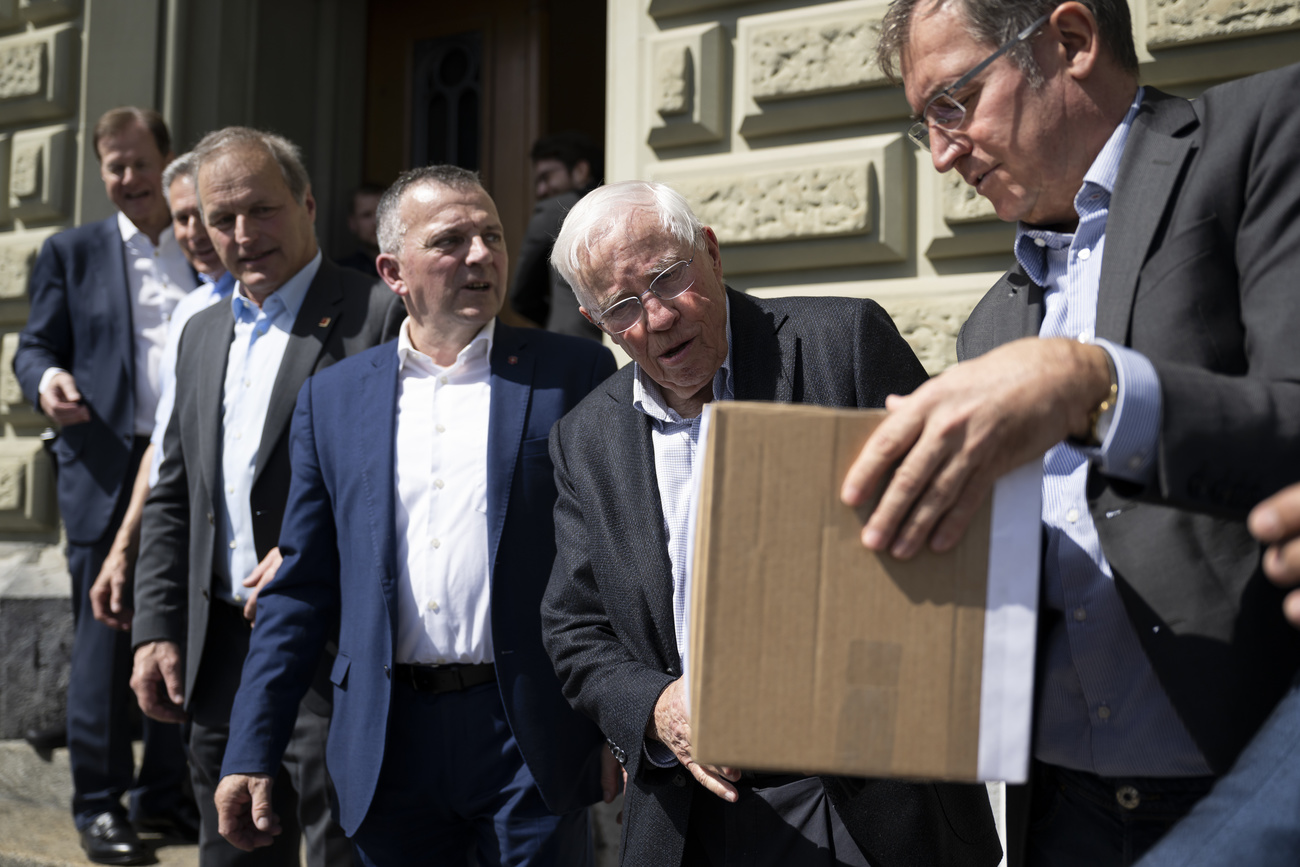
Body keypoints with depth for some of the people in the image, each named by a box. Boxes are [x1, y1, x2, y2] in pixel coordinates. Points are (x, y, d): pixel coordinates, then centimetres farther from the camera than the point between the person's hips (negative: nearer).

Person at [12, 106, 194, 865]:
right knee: (105, 640, 0)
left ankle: (164, 791, 22)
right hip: (110, 472, -3)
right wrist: (45, 379, -16)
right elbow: (35, 345, 7)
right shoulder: (73, 253, 9)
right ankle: (100, 804, 10)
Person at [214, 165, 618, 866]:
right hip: (388, 747, 2)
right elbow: (302, 587, 10)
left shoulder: (576, 375, 1)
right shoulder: (332, 398, 9)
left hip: (531, 746, -2)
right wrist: (250, 754, 5)